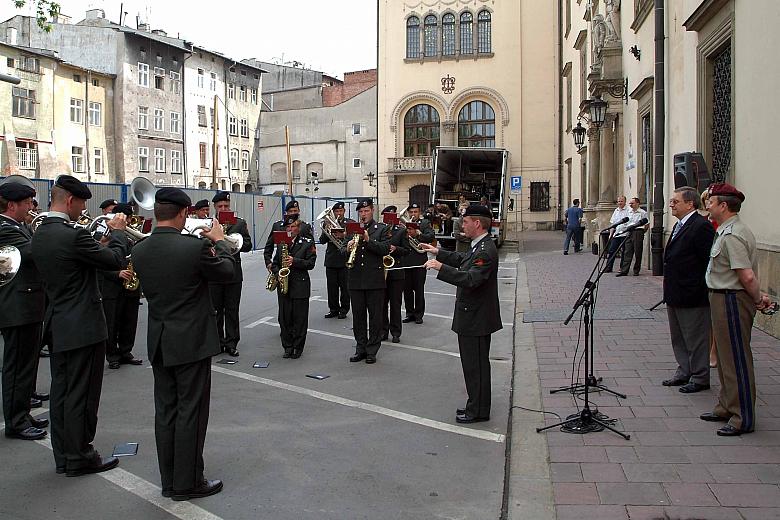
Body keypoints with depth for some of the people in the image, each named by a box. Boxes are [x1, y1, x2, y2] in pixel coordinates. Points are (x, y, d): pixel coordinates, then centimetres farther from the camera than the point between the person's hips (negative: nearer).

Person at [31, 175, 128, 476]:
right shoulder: (73, 235, -21)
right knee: (81, 394, 1)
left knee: (61, 392, 14)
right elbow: (115, 259, -14)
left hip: (57, 325, 9)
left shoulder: (39, 234, 7)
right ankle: (79, 457, 11)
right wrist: (118, 231, 2)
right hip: (83, 326, -9)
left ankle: (63, 455, 23)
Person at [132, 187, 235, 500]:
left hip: (158, 343, 6)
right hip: (191, 342, -6)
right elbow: (227, 273, -4)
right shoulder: (195, 246, -19)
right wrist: (220, 241, 11)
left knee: (166, 411, 13)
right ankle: (187, 483, 14)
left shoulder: (139, 251, -1)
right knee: (191, 412, 4)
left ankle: (169, 481, 24)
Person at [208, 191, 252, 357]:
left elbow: (248, 245, 1)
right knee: (215, 310, 7)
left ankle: (231, 343, 12)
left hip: (233, 273, 0)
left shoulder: (239, 223, 6)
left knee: (232, 311, 4)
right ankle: (217, 343, 16)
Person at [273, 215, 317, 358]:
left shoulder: (307, 243, 0)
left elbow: (311, 263, -7)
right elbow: (275, 263, 16)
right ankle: (287, 346, 16)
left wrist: (294, 261, -19)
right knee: (284, 318, 6)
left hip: (300, 286, -4)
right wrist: (278, 274, -3)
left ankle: (298, 347, 11)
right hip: (283, 286, 4)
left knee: (299, 318, 1)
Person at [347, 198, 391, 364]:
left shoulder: (382, 229, 3)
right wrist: (348, 248, -13)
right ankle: (361, 348, 19)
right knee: (358, 316, 9)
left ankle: (372, 350, 11)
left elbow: (385, 249, -11)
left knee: (375, 317, 2)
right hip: (356, 280, 3)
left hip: (375, 280, -3)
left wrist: (368, 240, -21)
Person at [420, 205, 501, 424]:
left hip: (476, 318, -10)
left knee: (476, 365, 1)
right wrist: (439, 253, 23)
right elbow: (464, 260, 28)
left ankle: (478, 411, 12)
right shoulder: (479, 246, 10)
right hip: (474, 317, 10)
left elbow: (470, 279, -34)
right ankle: (476, 406, 30)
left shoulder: (486, 250, -23)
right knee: (474, 364, 19)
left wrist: (441, 267, -33)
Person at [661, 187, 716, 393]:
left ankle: (699, 378, 15)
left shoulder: (701, 226, -17)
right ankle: (684, 372, 30)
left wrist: (699, 290, -19)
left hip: (692, 296, -10)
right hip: (675, 295, 10)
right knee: (678, 338, 18)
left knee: (696, 338, 3)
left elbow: (709, 262, -20)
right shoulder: (680, 225, 14)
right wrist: (669, 291, 17)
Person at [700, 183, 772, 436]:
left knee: (736, 360, -3)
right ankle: (726, 407, 32)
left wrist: (757, 299, -11)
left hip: (732, 301, -11)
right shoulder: (729, 230, 13)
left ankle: (743, 418, 6)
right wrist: (758, 298, 15)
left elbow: (747, 276, -26)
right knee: (726, 357, 19)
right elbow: (751, 271, 18)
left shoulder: (732, 235, -22)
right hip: (723, 299, 11)